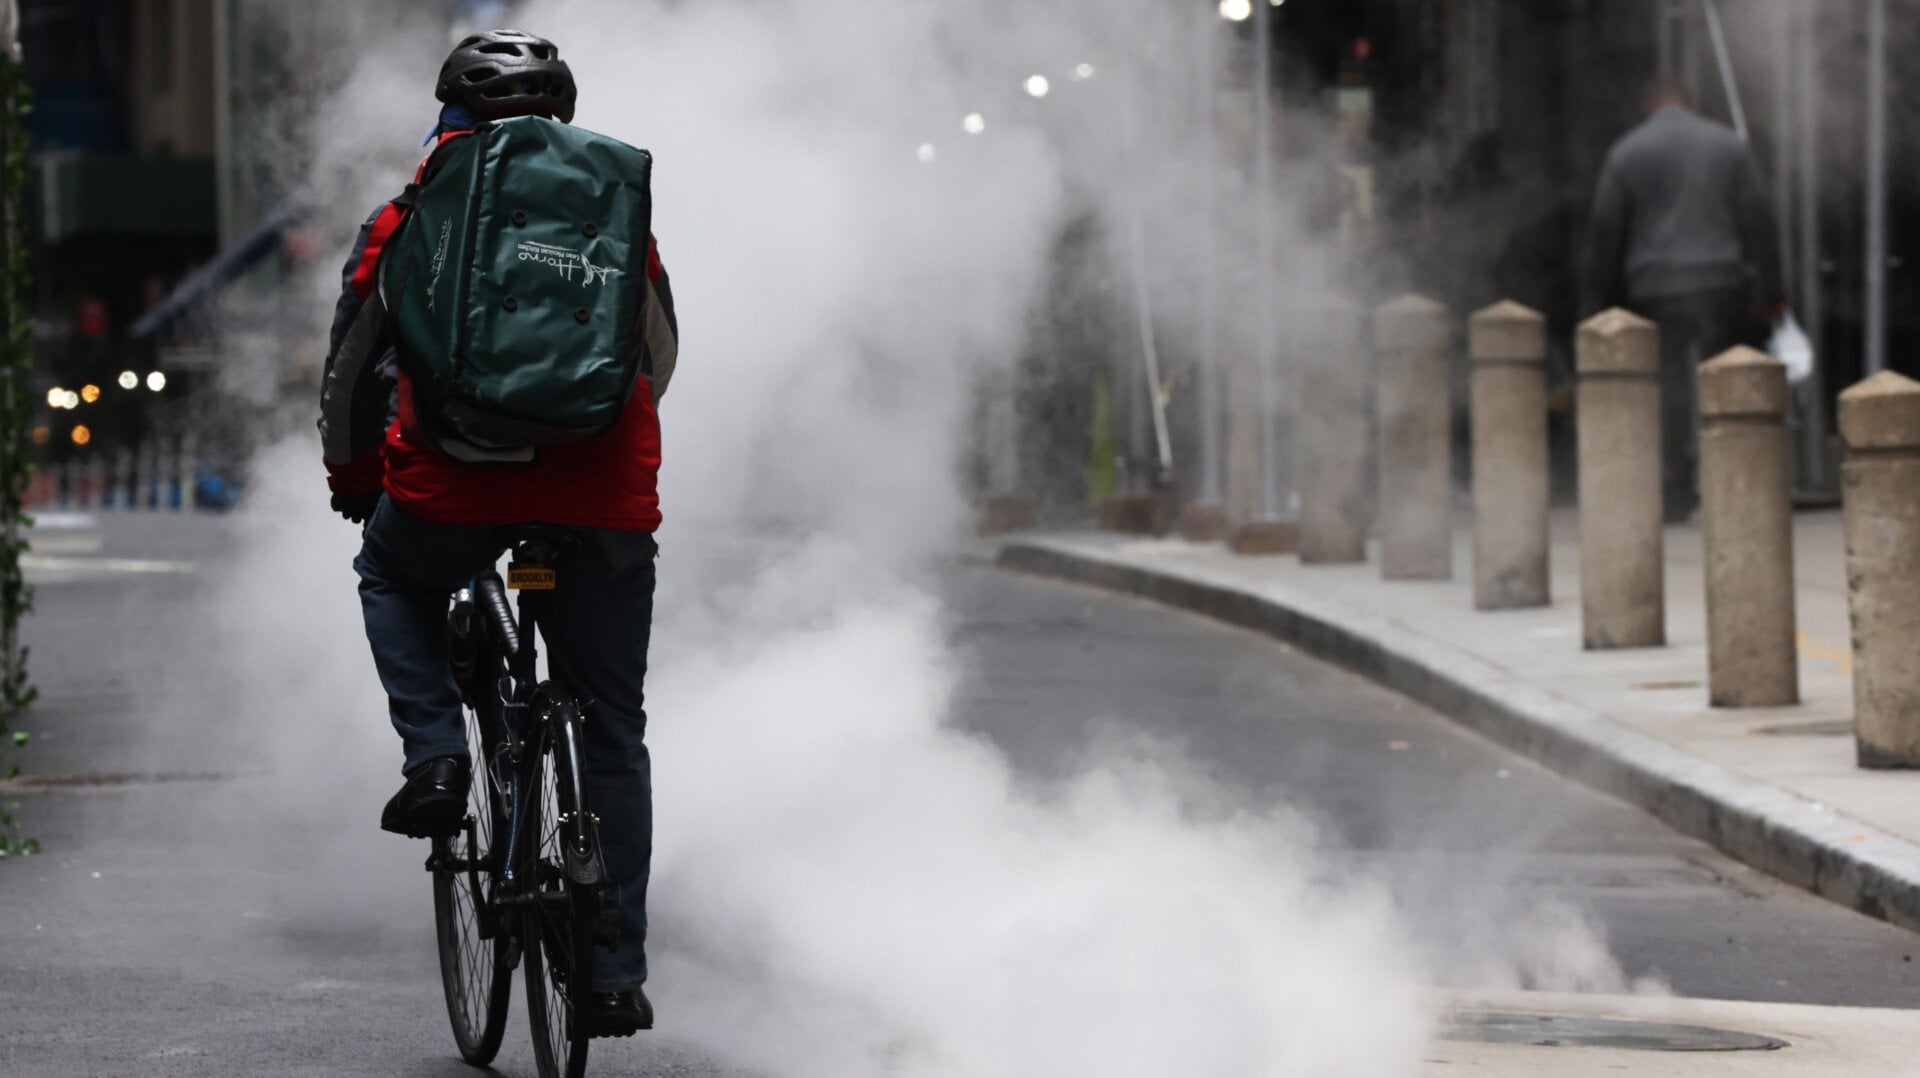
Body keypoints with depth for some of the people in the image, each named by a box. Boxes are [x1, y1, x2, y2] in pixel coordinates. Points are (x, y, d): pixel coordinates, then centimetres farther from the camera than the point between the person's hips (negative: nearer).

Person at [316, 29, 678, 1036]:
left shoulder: (410, 223, 9)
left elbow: (353, 367, 17)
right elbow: (661, 356, 27)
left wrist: (350, 476, 35)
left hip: (448, 494, -1)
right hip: (605, 509, 1)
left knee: (392, 576, 34)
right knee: (612, 736, 14)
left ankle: (436, 761, 13)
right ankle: (616, 978, 13)